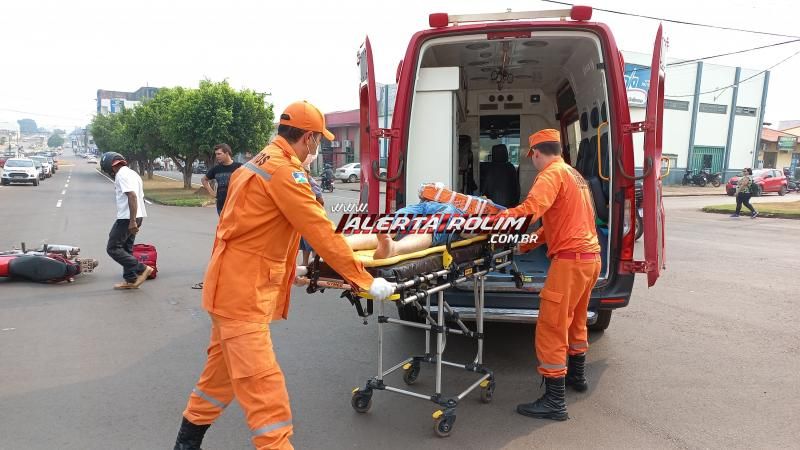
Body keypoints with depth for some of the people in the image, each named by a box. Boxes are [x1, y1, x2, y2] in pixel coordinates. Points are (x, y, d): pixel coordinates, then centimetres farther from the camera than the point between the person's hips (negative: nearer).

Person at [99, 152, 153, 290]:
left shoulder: (122, 174, -12)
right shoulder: (132, 173, 19)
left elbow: (132, 196, -24)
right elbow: (141, 197, 21)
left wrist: (132, 221, -27)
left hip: (127, 218, -10)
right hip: (137, 216, 10)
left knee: (113, 248, -4)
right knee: (126, 249, 16)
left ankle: (142, 269, -9)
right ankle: (130, 280, 18)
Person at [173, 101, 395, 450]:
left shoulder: (260, 163, 15)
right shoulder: (284, 169, -17)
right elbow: (321, 231, -19)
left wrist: (288, 269, 29)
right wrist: (365, 281, -14)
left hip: (235, 284, 11)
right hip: (243, 291, -11)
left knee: (224, 370, 22)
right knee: (262, 384, -10)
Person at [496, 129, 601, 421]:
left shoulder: (552, 174, -11)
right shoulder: (574, 174, 19)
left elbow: (530, 210, -27)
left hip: (570, 259, -10)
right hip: (591, 256, 10)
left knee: (551, 328, -5)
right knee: (575, 320, 25)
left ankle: (554, 402, -1)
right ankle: (575, 375, 42)